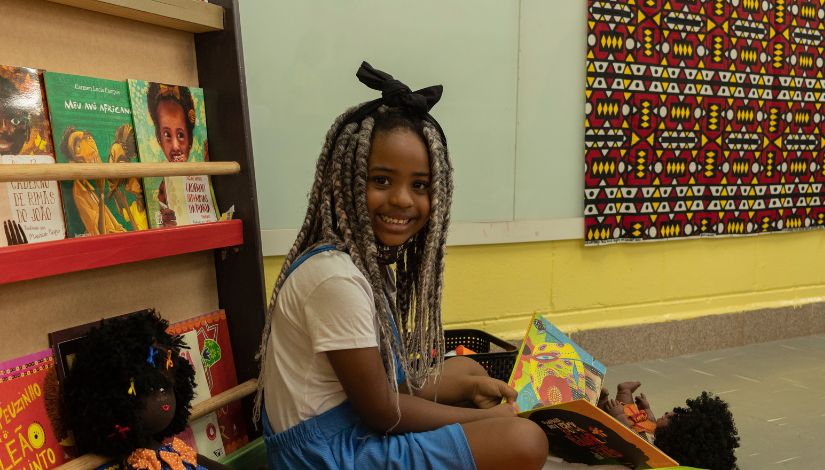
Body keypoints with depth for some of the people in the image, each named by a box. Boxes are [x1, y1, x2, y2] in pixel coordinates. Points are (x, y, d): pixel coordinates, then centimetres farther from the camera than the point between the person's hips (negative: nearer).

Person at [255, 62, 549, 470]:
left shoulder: (373, 259, 1)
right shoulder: (336, 277, -27)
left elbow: (387, 377, 7)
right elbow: (381, 410, -21)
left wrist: (469, 386, 3)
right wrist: (489, 418, -10)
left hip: (353, 425, 9)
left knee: (465, 367, 23)